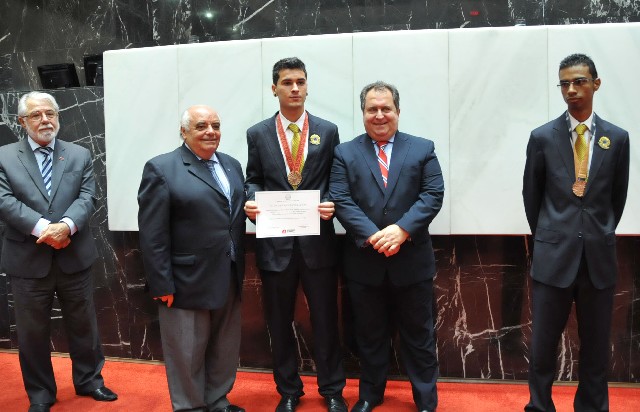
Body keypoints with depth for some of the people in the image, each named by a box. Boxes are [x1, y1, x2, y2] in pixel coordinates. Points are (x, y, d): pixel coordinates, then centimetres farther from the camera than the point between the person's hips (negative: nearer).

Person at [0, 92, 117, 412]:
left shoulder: (80, 155, 6)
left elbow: (87, 198, -5)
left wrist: (66, 225, -23)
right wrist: (42, 228, -22)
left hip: (74, 257, 1)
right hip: (27, 261, -1)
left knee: (83, 324, 14)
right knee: (33, 331, 12)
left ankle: (89, 380, 34)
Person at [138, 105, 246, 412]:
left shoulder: (232, 165, 10)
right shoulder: (161, 169, -10)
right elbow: (152, 235, -13)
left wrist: (239, 269, 10)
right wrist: (162, 285, -15)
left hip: (228, 279, 7)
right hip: (187, 282, -6)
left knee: (225, 348, 19)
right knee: (187, 353, 10)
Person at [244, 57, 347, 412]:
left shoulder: (327, 131, 3)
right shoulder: (257, 134, 4)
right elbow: (253, 180, 7)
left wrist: (332, 204, -15)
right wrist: (250, 201, -13)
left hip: (318, 240, 0)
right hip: (275, 242, 1)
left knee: (325, 320, 11)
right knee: (279, 322, 13)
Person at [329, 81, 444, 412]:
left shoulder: (423, 149, 5)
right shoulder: (345, 153, 4)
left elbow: (433, 195, -5)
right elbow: (341, 201, -5)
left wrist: (402, 229, -19)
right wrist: (372, 236, -18)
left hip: (412, 260, 0)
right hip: (364, 262, 1)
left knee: (418, 335, 12)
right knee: (369, 335, 15)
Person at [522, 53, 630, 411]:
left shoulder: (618, 138, 4)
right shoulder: (542, 138, 0)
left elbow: (618, 197, 12)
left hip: (599, 257, 2)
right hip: (554, 255, -1)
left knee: (596, 345, 11)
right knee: (544, 342, 6)